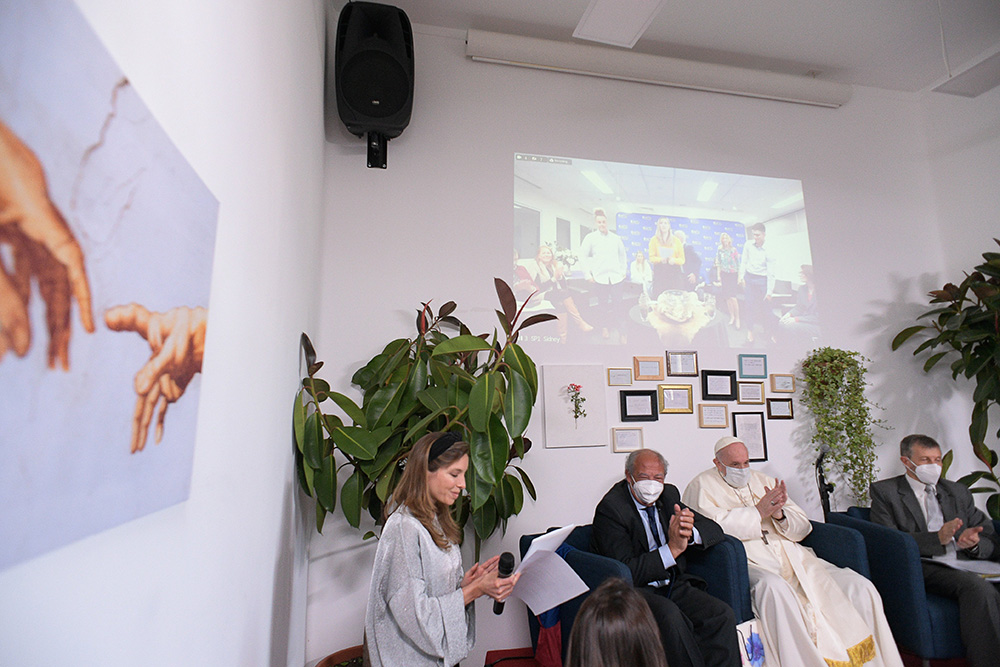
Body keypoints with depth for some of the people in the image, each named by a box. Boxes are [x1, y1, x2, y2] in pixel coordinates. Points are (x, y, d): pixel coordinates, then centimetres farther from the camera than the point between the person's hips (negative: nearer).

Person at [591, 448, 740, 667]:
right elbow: (626, 572, -19)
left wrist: (690, 532, -17)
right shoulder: (610, 507, -13)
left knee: (722, 614, -19)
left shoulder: (669, 495, 8)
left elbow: (715, 531, 7)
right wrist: (672, 548, -25)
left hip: (672, 585, 6)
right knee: (670, 615, -33)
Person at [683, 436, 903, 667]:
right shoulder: (703, 486, 5)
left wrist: (780, 514, -5)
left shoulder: (763, 481, 21)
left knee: (860, 587, -12)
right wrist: (758, 512, -8)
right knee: (775, 588, -38)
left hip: (793, 558, 6)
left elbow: (803, 527, 19)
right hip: (750, 563, -6)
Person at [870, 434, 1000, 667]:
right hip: (923, 569, -5)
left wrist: (974, 543, -5)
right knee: (979, 587, -32)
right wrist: (937, 538, -18)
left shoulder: (958, 492, 24)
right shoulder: (884, 491, 7)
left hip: (965, 566, 5)